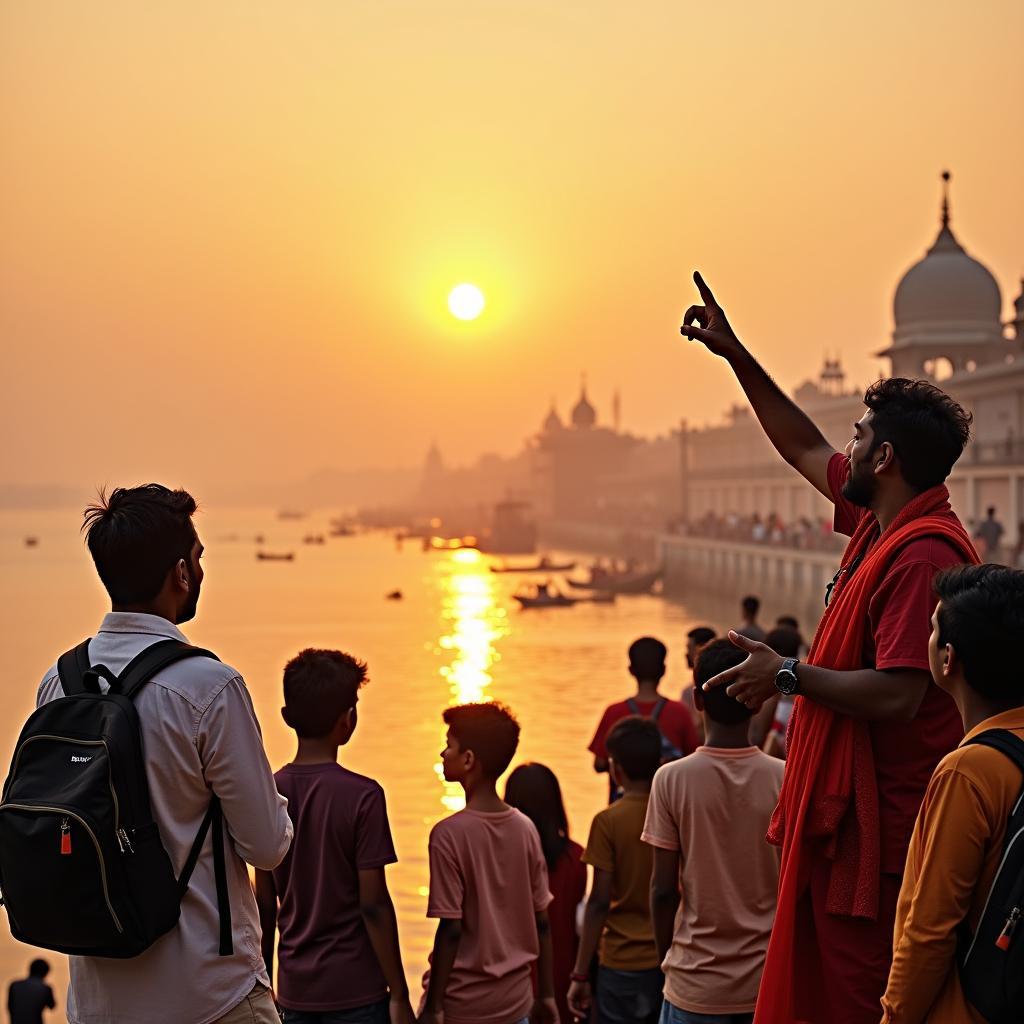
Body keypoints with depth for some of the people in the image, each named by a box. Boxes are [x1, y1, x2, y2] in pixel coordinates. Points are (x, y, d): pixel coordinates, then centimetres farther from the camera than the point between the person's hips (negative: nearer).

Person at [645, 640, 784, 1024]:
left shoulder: (672, 779, -10)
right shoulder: (784, 779, -6)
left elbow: (663, 889, -8)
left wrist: (667, 959, 8)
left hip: (696, 982, -1)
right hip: (768, 981, 2)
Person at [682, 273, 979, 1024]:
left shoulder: (923, 552, -22)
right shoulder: (879, 522, 8)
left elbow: (897, 694, -29)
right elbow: (804, 448, 23)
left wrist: (788, 675, -16)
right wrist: (736, 355, 23)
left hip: (878, 826, -10)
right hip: (848, 811, 10)